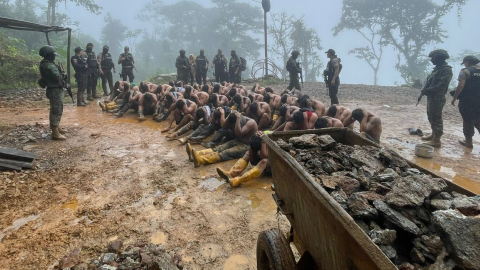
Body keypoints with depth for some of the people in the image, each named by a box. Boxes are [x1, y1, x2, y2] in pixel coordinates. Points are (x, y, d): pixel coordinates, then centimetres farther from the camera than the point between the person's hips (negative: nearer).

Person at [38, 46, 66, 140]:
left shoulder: (45, 64, 12)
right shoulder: (49, 66, -21)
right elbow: (58, 78, -23)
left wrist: (61, 76, 4)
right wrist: (63, 75, -4)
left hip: (55, 90, 11)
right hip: (55, 90, -11)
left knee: (57, 110, 21)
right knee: (56, 110, -7)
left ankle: (56, 127, 34)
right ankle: (55, 133, -4)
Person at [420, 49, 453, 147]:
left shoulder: (446, 70, -14)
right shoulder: (437, 68, 16)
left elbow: (441, 85, -22)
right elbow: (430, 82, 18)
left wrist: (426, 91, -19)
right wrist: (424, 91, 1)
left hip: (437, 98, -9)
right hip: (431, 97, 9)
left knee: (436, 118, -6)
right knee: (431, 117, 17)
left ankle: (436, 140, -2)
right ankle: (433, 135, 30)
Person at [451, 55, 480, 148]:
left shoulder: (465, 71, -9)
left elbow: (461, 86, -17)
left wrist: (454, 98, -11)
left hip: (467, 100, -5)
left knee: (468, 121, 4)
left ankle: (468, 141, 12)